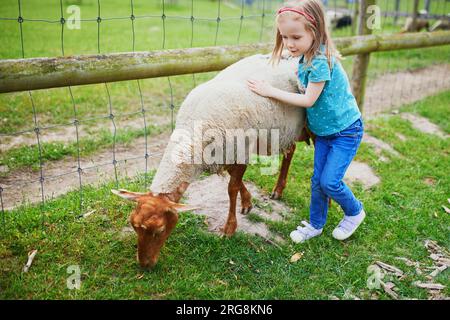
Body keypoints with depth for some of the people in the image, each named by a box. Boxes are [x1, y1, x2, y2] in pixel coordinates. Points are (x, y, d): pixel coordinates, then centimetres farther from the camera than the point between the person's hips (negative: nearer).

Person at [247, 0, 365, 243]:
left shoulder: (321, 61, -28)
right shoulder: (305, 57, -1)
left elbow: (308, 100, -24)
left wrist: (271, 92, -20)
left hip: (346, 131, -8)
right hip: (323, 130, 8)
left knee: (330, 181, -7)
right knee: (317, 180, 10)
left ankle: (354, 212, 22)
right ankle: (316, 224, 28)